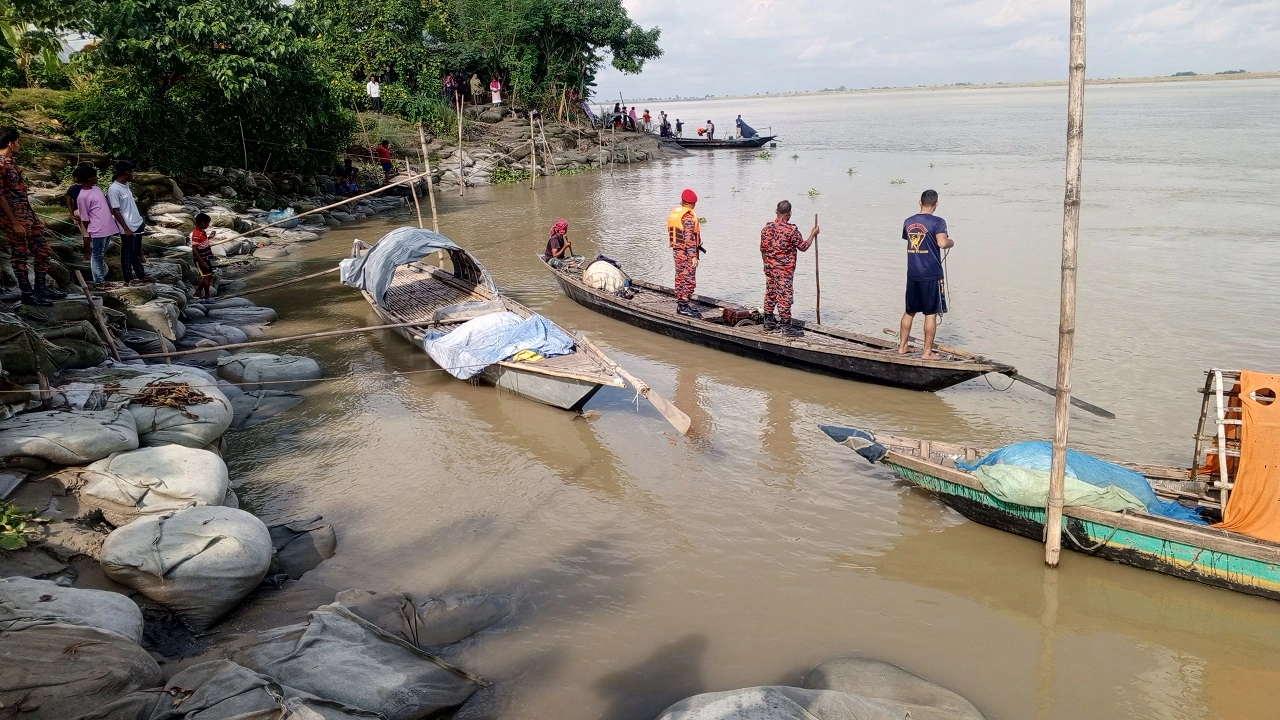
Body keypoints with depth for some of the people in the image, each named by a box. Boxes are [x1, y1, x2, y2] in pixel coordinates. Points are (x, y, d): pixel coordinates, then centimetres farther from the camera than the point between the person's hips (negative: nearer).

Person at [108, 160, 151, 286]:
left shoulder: (125, 185, 6)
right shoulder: (113, 189, -21)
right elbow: (116, 211, -20)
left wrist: (141, 219, 20)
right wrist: (126, 229, -20)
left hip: (137, 224, 8)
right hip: (128, 228, -8)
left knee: (136, 252, 18)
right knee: (128, 253, 6)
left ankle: (141, 276, 28)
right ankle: (129, 279, 16)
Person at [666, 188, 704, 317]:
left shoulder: (673, 213, 10)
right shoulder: (689, 216, -15)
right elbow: (689, 238, -21)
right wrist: (694, 256, -21)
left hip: (676, 250, 9)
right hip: (687, 253, -9)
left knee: (680, 279, 14)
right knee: (689, 280, -5)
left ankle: (680, 305, 19)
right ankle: (684, 307, -7)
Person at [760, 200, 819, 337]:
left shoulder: (767, 228, 1)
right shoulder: (791, 230, -16)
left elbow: (763, 249, 8)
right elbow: (803, 247, -6)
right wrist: (813, 234, 8)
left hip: (769, 268, 6)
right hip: (784, 270, -6)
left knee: (770, 295, 14)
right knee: (784, 296, -1)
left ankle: (768, 323, 23)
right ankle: (786, 327, 4)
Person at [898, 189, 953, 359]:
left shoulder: (908, 222, 8)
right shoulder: (937, 222, -10)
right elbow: (942, 243, -24)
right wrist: (951, 242, -2)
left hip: (912, 274, 6)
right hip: (931, 275, -6)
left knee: (909, 311, 17)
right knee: (931, 313, 1)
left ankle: (902, 346, 22)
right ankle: (927, 352, 4)